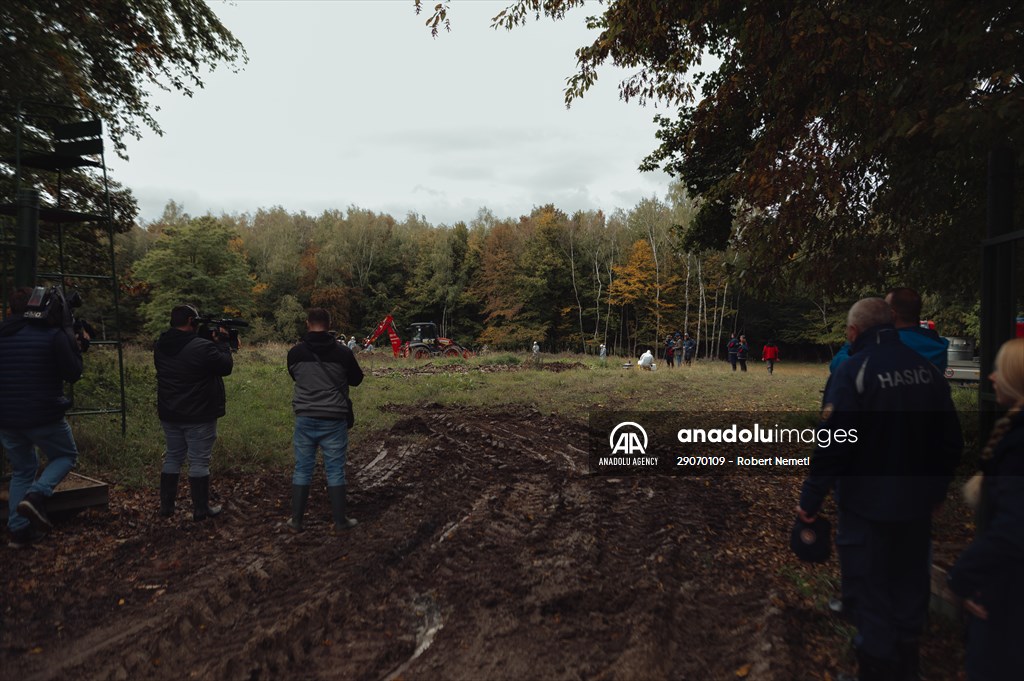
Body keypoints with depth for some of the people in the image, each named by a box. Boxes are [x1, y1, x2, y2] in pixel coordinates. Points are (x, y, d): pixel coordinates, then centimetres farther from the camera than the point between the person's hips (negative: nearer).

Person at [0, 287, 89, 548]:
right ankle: (36, 495, -8)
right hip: (44, 417, -5)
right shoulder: (53, 335, -12)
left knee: (21, 470, 19)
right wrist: (77, 347, 6)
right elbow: (73, 374, -9)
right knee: (66, 455, 17)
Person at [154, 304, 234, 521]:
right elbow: (226, 367, -10)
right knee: (199, 461, 3)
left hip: (169, 414, 7)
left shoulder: (160, 346, 2)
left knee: (173, 458, 18)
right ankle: (201, 510, 10)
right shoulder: (202, 347, -21)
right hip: (198, 417, -6)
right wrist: (222, 342, 3)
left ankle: (166, 506, 24)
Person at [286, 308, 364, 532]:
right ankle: (340, 521, 13)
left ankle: (296, 520, 20)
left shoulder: (295, 352, -5)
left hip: (305, 418, 2)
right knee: (335, 470, 7)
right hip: (334, 419, -2)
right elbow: (356, 379, 5)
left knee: (302, 469, 13)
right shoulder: (342, 352, -12)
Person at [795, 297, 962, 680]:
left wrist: (810, 500, -14)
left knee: (868, 591, 7)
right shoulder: (927, 370, 2)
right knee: (910, 585, 21)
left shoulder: (853, 371, -17)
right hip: (917, 504, 7)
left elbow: (832, 445, -23)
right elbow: (951, 441, 10)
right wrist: (937, 489, 24)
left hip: (867, 505, -6)